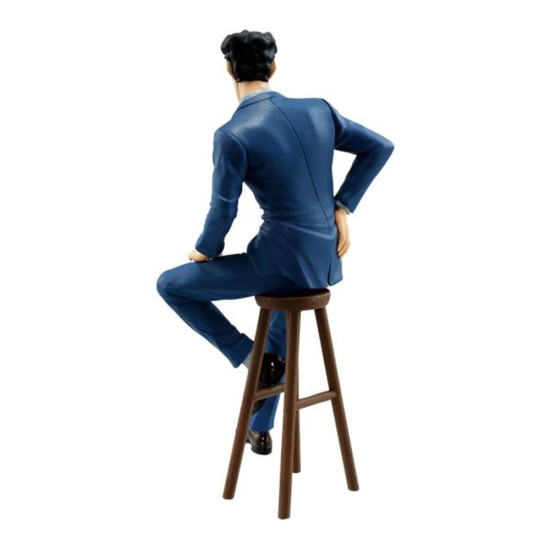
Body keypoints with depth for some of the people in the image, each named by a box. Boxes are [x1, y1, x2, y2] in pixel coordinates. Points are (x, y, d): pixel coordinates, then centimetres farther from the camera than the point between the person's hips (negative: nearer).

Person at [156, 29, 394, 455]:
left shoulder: (232, 135, -16)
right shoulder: (318, 110, 2)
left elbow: (223, 213, -11)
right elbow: (380, 147, 8)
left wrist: (205, 251, 10)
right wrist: (342, 209, 9)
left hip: (282, 262, -7)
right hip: (326, 260, 7)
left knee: (172, 285, 11)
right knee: (279, 336, 36)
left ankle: (252, 357, 14)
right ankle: (261, 429, 49)